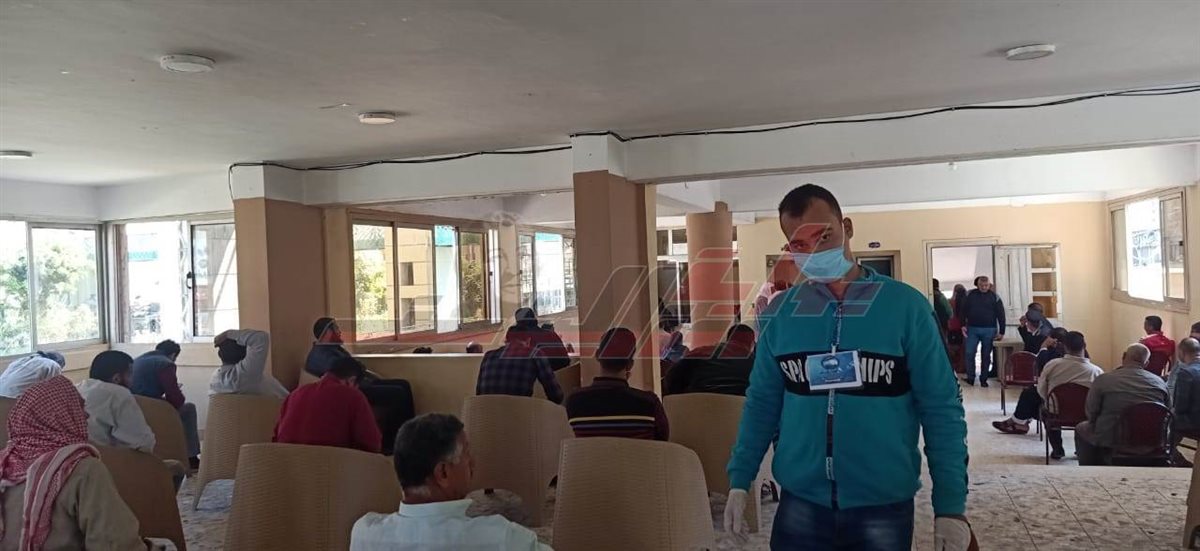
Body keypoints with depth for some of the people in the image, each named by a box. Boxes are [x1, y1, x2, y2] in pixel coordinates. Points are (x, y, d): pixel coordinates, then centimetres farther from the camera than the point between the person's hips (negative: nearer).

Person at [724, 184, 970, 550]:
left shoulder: (905, 305, -7)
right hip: (800, 504, 2)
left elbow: (941, 409, -5)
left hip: (884, 506, -1)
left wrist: (950, 506, -8)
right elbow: (762, 403, 7)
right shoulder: (780, 313, 0)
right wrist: (739, 480, 2)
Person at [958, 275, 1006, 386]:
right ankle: (970, 377, 6)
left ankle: (983, 379, 14)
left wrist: (1001, 332, -4)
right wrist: (963, 325, -3)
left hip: (989, 330, -1)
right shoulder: (970, 295, 3)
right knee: (969, 353, -5)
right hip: (972, 328, 1)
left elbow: (1000, 315, -1)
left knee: (986, 355, 5)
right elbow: (963, 310, 7)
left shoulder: (994, 297, 0)